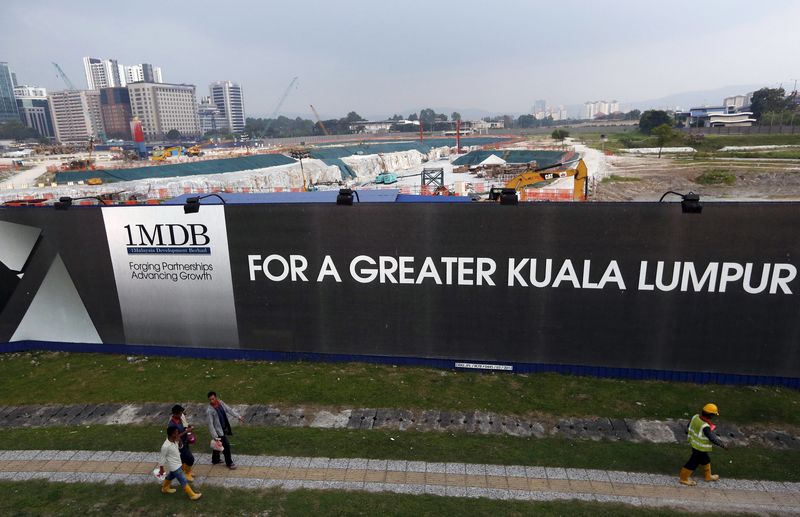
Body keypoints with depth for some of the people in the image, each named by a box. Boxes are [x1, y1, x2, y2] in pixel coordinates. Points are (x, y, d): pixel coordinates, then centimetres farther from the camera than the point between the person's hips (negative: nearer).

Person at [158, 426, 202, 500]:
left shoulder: (175, 441, -9)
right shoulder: (166, 446, -31)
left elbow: (179, 447, 8)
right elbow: (162, 458, -19)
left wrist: (179, 442, -13)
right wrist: (161, 470, -9)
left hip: (177, 464, 8)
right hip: (174, 466, -8)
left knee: (171, 476, 32)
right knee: (183, 481, 1)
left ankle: (165, 488, 56)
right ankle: (192, 495, 11)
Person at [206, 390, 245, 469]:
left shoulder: (220, 403, -6)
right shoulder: (209, 410, -26)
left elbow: (229, 409, 5)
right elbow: (210, 424, -24)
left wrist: (238, 416, 6)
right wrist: (215, 436, -24)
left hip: (224, 428, 7)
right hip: (218, 431, -7)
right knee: (226, 446, 2)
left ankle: (215, 460, 43)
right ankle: (229, 463, 20)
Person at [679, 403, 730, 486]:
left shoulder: (695, 417, -9)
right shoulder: (705, 426, -34)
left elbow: (689, 425, 8)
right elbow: (712, 439, -30)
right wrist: (723, 445, -19)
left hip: (694, 444, 8)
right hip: (700, 448, -8)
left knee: (705, 460, 28)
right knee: (693, 463, 9)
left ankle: (708, 476, 48)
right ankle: (684, 478, 23)